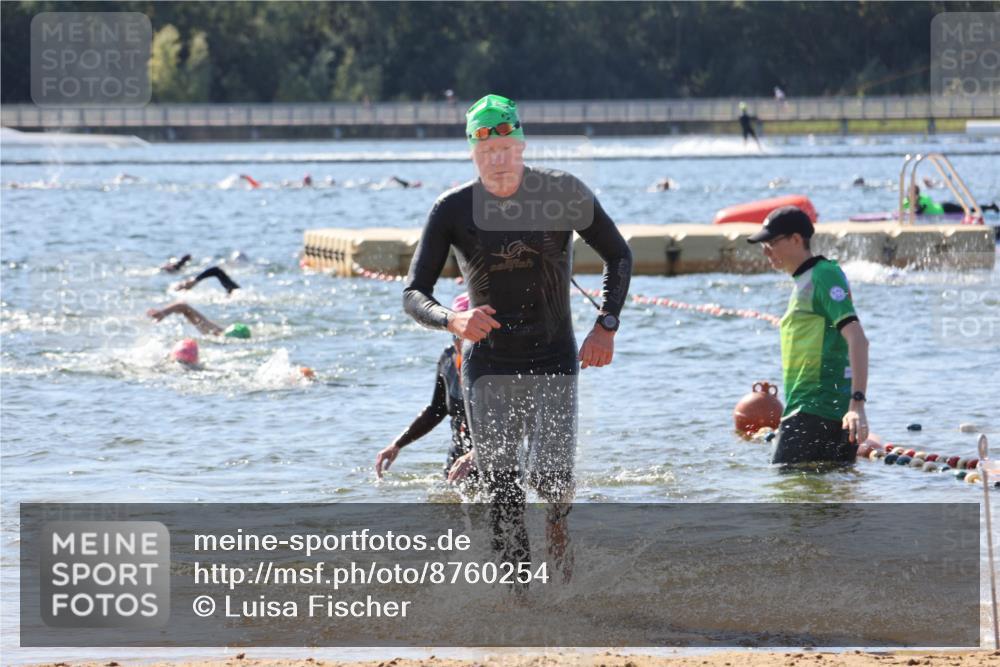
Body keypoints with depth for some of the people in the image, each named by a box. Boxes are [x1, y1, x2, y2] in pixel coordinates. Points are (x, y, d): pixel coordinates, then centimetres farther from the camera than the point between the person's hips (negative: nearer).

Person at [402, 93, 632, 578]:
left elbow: (619, 256, 6)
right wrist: (451, 319, -29)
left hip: (553, 361, -1)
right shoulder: (452, 211, -7)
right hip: (488, 368, 1)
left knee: (549, 477, -12)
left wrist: (606, 326, -7)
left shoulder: (564, 193, -7)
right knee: (501, 495, -4)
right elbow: (413, 295, -7)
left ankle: (557, 517, 25)